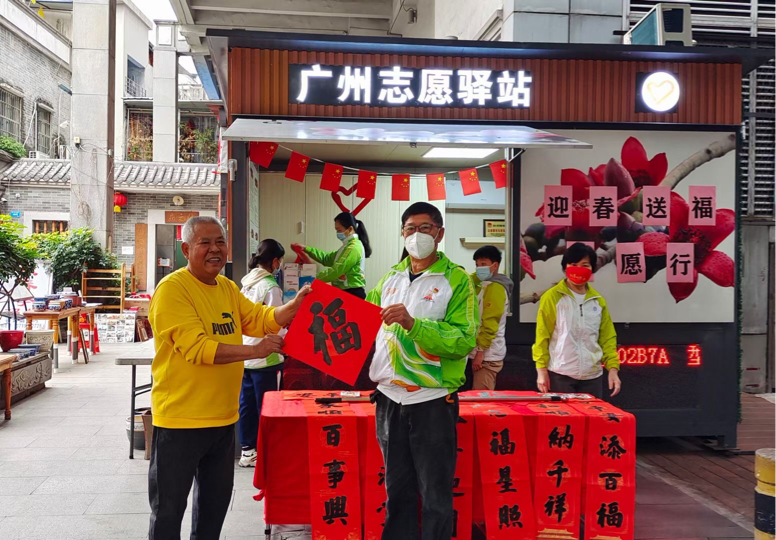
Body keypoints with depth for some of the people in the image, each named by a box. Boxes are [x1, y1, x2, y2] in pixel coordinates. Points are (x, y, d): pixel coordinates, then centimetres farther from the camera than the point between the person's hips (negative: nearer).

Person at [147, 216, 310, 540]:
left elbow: (260, 319, 8)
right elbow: (197, 348, -24)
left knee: (216, 500, 22)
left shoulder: (228, 288, 9)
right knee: (169, 509, 8)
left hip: (223, 418, 8)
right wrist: (255, 351, -27)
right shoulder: (172, 289, -16)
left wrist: (294, 306, -10)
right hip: (180, 420, -8)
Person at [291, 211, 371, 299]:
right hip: (345, 293, 10)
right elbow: (328, 258, 16)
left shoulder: (353, 248, -15)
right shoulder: (348, 246, 18)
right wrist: (306, 249, 8)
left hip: (353, 294, -10)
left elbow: (336, 271, -19)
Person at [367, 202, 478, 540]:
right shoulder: (390, 278, 10)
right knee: (397, 490, 17)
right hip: (389, 399, 5)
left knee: (435, 496, 6)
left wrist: (412, 323, -27)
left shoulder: (457, 280, -7)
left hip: (433, 403, -5)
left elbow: (464, 341, -18)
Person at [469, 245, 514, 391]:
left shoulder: (495, 287, -13)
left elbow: (490, 323, -18)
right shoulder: (485, 286, 17)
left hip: (487, 353, -9)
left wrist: (480, 351, -18)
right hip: (486, 352, 9)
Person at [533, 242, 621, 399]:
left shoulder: (598, 301, 10)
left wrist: (613, 368, 1)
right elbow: (542, 336, -2)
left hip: (592, 376, 4)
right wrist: (541, 369, -6)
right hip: (560, 375, -4)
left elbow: (607, 338, 11)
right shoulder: (552, 297, -3)